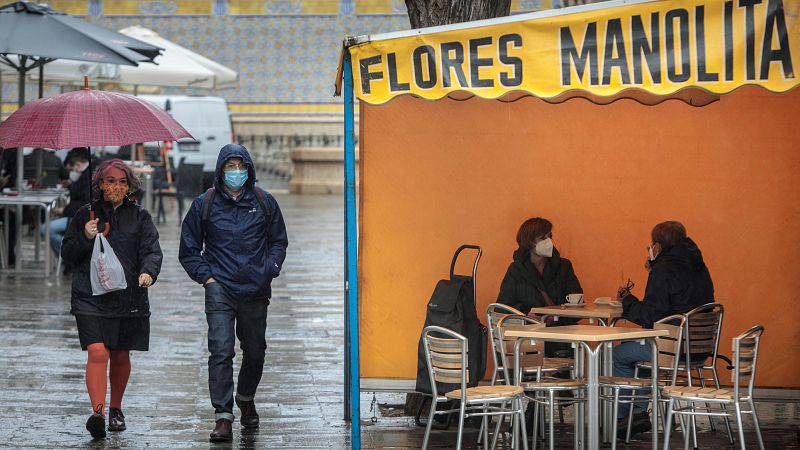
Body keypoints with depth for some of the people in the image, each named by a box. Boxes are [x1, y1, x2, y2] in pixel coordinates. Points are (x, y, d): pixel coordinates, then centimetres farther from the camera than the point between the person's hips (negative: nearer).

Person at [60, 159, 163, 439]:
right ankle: (98, 411, -25)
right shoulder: (84, 215, 8)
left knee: (120, 356, 11)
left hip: (129, 298, 2)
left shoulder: (139, 217, 9)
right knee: (98, 353, -17)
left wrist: (148, 271, -23)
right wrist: (85, 237, -11)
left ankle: (116, 409, 30)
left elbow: (152, 250, -2)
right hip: (91, 298, -2)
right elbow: (67, 254, 9)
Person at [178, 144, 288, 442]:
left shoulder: (264, 202, 5)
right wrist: (205, 276, -1)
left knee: (255, 351, 14)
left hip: (255, 291, 2)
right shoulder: (205, 204, 2)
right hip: (220, 289, -2)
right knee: (221, 350, -14)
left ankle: (246, 399, 42)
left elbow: (278, 241, 16)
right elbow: (189, 249, 10)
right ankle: (223, 417, -15)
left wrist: (270, 270, 1)